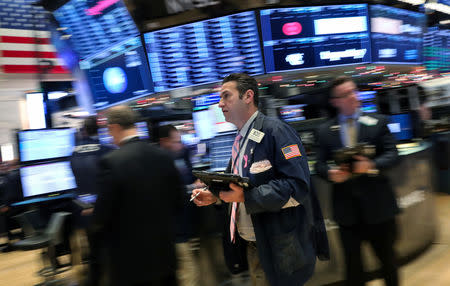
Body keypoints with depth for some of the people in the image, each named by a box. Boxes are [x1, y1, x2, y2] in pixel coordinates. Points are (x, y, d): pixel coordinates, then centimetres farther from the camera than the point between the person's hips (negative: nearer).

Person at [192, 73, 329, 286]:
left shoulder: (275, 131, -16)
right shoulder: (240, 140, 12)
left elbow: (297, 187, -25)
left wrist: (245, 197, -29)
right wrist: (214, 196, 5)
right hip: (251, 246, 8)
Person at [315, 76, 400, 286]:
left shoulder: (378, 122, 2)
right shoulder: (325, 131, 3)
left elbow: (391, 153, -3)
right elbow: (320, 164, 3)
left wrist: (373, 165, -22)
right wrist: (330, 173, -19)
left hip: (377, 203, 0)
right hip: (346, 205, 0)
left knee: (387, 256, 16)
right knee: (352, 261, 12)